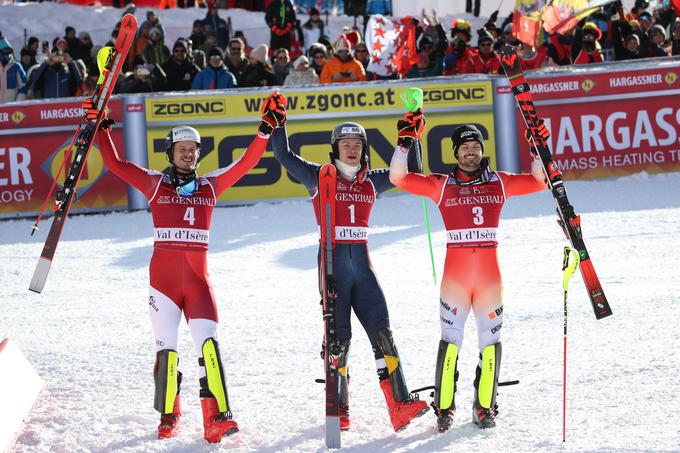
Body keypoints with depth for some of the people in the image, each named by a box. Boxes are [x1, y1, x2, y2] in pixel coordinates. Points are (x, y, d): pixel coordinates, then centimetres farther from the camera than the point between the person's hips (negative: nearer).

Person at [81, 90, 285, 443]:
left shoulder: (210, 185, 11)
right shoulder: (155, 184, 7)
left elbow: (246, 163, 8)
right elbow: (115, 164, 3)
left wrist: (265, 130, -1)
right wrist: (101, 128, -2)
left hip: (198, 279, 1)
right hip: (163, 277, -1)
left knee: (209, 343, -14)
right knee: (167, 350, -1)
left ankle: (217, 419, -19)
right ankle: (168, 417, 18)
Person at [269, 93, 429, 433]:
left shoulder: (371, 182, 12)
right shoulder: (319, 177, 2)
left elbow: (408, 172, 18)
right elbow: (284, 155, -5)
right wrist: (277, 121, -12)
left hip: (362, 267, 3)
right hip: (333, 266, -3)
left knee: (382, 334, -7)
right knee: (338, 339, -2)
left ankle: (400, 404, -12)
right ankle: (338, 410, 9)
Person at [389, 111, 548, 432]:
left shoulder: (499, 182, 9)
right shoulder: (441, 185, 5)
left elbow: (539, 181, 11)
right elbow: (398, 177, -1)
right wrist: (405, 142, -8)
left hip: (489, 273, 2)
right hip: (455, 273, -2)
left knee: (490, 340, 4)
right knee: (451, 339, -4)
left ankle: (484, 407, 14)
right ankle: (444, 408, 4)